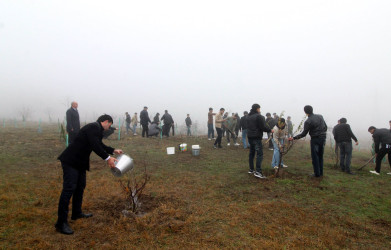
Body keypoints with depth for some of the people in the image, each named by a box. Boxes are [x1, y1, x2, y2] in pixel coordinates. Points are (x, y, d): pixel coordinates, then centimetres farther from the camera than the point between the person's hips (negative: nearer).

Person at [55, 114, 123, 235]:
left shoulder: (96, 128, 13)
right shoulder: (93, 127, -18)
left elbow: (99, 144, 25)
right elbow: (95, 145, -29)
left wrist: (114, 150, 20)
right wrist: (107, 158, -31)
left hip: (80, 162, 11)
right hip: (71, 161, -11)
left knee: (80, 187, 18)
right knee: (69, 189, -10)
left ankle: (77, 213, 32)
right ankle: (61, 223, -4)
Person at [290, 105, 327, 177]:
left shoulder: (308, 121, -16)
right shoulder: (320, 116, 4)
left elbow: (304, 134, -13)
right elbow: (326, 127, 12)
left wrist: (294, 138, -6)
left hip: (315, 140, -6)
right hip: (323, 139, 7)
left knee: (315, 157, 4)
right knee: (320, 156, 16)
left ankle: (317, 173, 9)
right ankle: (321, 173, 23)